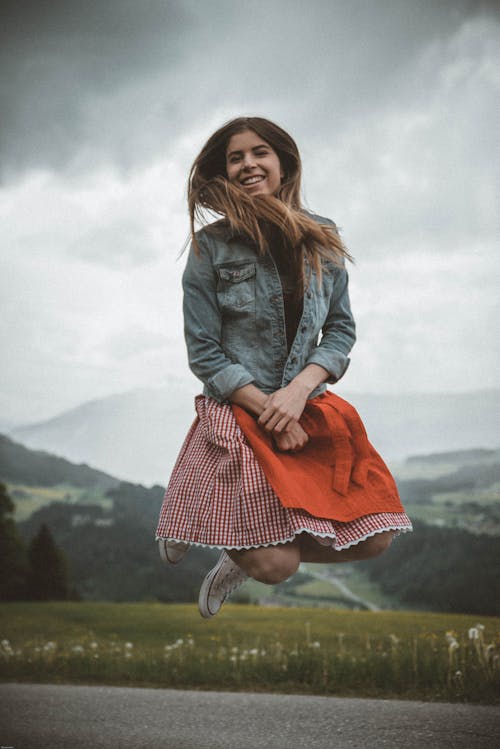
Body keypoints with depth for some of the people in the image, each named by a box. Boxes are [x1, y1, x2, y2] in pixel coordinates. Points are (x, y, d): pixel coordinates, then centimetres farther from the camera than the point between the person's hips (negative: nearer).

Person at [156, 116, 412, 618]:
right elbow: (204, 353, -6)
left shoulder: (322, 242, 5)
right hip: (237, 412, -4)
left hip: (310, 407, 4)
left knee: (374, 539, -6)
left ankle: (246, 556, 17)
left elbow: (341, 330, 6)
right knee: (277, 567, -14)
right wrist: (268, 410, -14)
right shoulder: (211, 247, -5)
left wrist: (299, 389, -12)